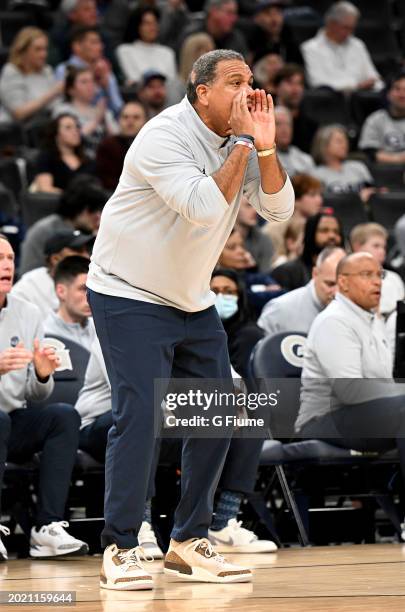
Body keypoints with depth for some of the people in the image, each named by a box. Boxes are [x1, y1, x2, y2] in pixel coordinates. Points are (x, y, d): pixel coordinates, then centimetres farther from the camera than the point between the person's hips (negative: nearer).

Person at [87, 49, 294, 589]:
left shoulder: (239, 142, 4)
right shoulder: (165, 135, -19)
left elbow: (278, 208, -5)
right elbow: (205, 206, -31)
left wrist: (265, 145, -17)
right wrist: (241, 143, -24)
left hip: (192, 301, 8)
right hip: (129, 296, -8)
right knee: (138, 415, -15)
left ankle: (189, 543, 12)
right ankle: (119, 551, -10)